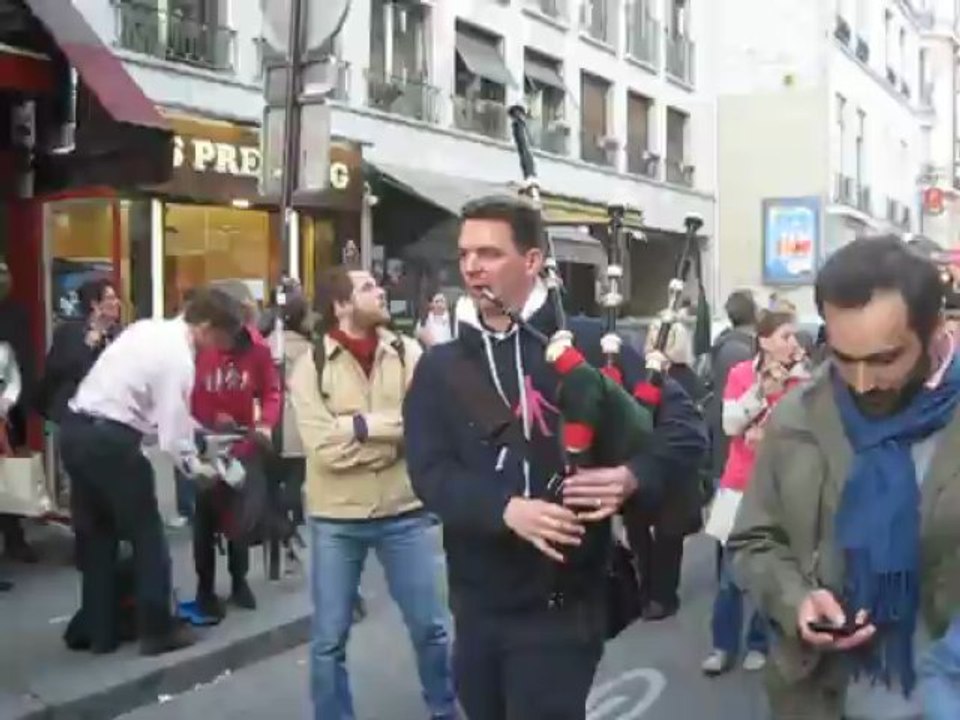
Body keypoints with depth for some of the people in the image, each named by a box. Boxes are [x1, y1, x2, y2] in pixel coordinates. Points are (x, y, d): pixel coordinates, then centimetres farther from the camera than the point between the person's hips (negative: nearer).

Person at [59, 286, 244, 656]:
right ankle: (157, 630, 16)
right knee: (146, 533, 7)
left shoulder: (149, 328, 12)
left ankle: (100, 632, 25)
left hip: (75, 427, 9)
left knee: (96, 532, 17)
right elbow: (171, 429, -13)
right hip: (110, 438, -9)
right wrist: (196, 467, 3)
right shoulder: (179, 358, -13)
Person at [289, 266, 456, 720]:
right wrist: (395, 431, -13)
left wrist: (361, 426, -17)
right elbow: (324, 448, -16)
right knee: (329, 639, 10)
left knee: (429, 627, 14)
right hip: (336, 518, -1)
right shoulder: (310, 365, -6)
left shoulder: (408, 353, -2)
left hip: (404, 512, 2)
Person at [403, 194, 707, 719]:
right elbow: (430, 473, -7)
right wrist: (506, 509, -24)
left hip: (562, 604, -4)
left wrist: (632, 476, -23)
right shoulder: (440, 367, 4)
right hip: (477, 605, 4)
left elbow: (685, 425, -5)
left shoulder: (587, 344, -4)